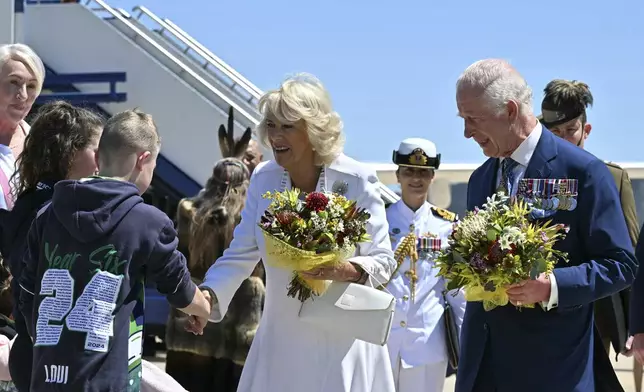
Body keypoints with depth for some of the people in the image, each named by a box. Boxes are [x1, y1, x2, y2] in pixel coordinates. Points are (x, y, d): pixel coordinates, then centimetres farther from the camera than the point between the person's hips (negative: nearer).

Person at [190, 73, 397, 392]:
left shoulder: (357, 181, -10)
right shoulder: (263, 178, 0)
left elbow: (384, 261, -6)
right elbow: (240, 254, 3)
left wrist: (348, 270, -26)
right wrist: (208, 295, -15)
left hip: (342, 342, -3)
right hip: (281, 342, 3)